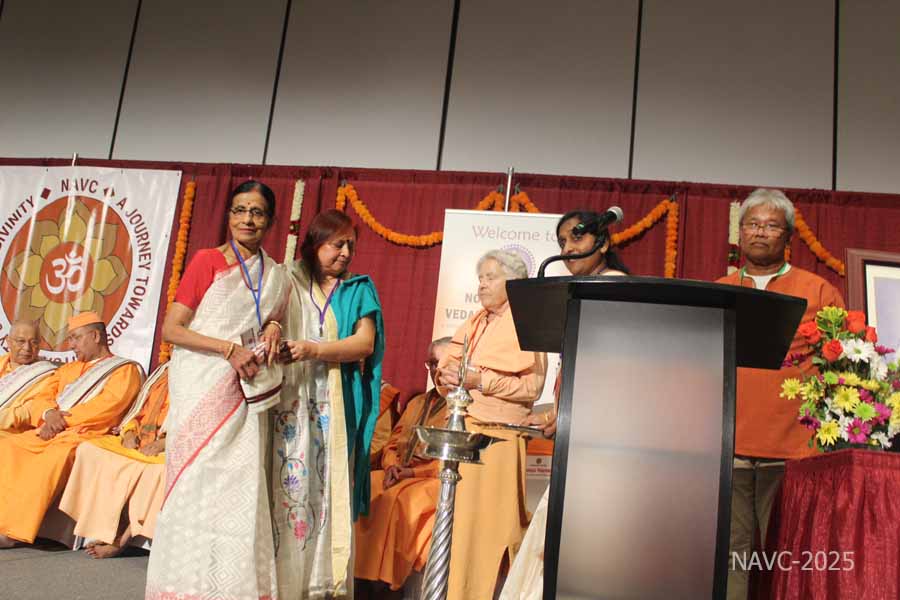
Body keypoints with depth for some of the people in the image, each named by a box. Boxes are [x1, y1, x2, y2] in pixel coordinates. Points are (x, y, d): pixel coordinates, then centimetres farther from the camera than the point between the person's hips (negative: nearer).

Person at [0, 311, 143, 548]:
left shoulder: (125, 369, 6)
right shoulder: (68, 369, 28)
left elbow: (108, 405, -10)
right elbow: (41, 398, 18)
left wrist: (64, 419, -12)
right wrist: (49, 413, -6)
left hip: (85, 435, -7)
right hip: (50, 433, 7)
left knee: (55, 457, -34)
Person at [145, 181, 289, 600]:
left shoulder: (275, 277, 11)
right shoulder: (207, 261, -2)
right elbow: (171, 329, -7)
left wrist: (273, 327, 3)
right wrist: (230, 349, -16)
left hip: (245, 397, 4)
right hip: (201, 390, -4)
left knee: (240, 487, 3)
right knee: (196, 482, -1)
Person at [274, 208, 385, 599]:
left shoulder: (359, 290, 13)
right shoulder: (287, 282, 11)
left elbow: (365, 343, 0)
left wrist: (313, 350, -14)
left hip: (334, 409, 1)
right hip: (288, 403, -1)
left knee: (328, 490, -1)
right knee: (286, 488, -4)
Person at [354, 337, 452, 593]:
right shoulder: (416, 402, 22)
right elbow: (392, 443, 18)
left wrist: (411, 471, -14)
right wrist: (391, 467, -5)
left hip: (438, 480, -7)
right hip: (398, 475, 7)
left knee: (396, 499, -34)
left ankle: (386, 579, -25)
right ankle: (359, 572, -17)